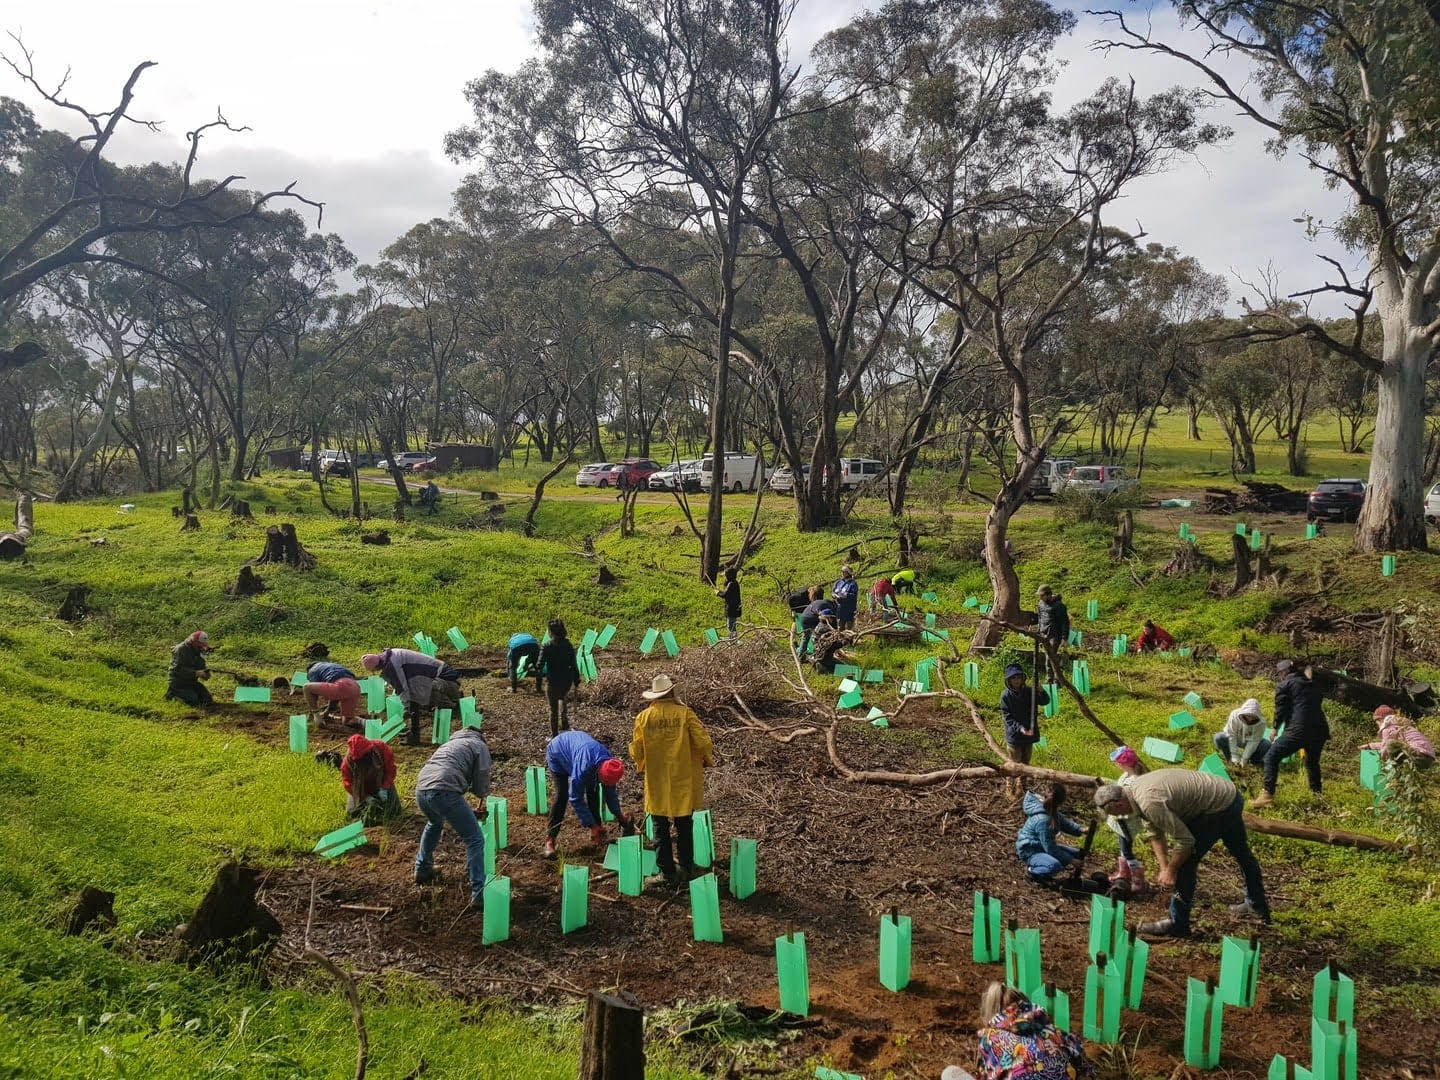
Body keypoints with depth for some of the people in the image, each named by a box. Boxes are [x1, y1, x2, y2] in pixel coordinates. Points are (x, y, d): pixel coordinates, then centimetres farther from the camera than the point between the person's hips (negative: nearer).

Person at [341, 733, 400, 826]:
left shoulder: (382, 748, -33)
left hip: (381, 784, 0)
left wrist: (384, 788, -30)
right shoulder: (348, 761, -33)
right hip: (361, 787, 0)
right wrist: (365, 797, -29)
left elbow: (390, 769, -19)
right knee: (352, 812, -8)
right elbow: (348, 782, -21)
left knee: (394, 811, -3)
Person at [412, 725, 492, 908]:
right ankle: (478, 895, -2)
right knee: (475, 840, 3)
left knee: (434, 824, 39)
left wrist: (468, 812, 38)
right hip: (444, 792, -7)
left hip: (420, 790, 7)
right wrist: (484, 792, 32)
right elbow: (481, 788, 8)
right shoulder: (480, 746, 15)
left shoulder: (451, 743, 35)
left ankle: (422, 871, 47)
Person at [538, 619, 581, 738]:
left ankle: (554, 735, 19)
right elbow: (574, 664, 2)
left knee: (553, 708, 10)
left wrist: (538, 676, 3)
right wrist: (576, 680, 11)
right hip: (567, 680, 4)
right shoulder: (568, 645, -2)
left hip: (552, 681, -4)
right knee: (562, 698, 34)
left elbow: (541, 664, -15)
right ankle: (564, 725, 24)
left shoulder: (546, 646, -15)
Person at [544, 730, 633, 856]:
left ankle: (597, 830, 9)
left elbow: (610, 791, -6)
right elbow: (576, 798, -35)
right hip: (557, 753, -6)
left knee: (593, 791, -4)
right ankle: (550, 840, -14)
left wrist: (618, 814, -7)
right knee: (562, 795, -19)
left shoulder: (610, 762, -25)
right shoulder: (584, 767, -45)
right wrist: (591, 825, -32)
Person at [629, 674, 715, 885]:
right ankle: (686, 869, 21)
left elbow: (636, 751, -4)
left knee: (661, 830, 13)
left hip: (656, 784, 1)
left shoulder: (643, 717, -7)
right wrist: (707, 760, 7)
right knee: (684, 828, 15)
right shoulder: (684, 713, -11)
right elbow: (703, 741, -13)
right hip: (683, 781, 0)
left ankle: (666, 871, 17)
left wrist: (642, 764, 19)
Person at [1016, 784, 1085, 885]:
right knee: (1055, 865, -36)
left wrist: (1081, 829, -8)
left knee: (1075, 853, 9)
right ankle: (1033, 870, -6)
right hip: (1029, 851, -10)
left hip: (1043, 846, 10)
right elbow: (1051, 848, -25)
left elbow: (1064, 822, 10)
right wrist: (1071, 860, -16)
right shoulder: (1042, 820, -32)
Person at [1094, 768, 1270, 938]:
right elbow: (1154, 833, 6)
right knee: (1241, 852, 30)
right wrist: (1163, 868, -2)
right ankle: (1258, 907, 53)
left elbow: (1185, 840, -25)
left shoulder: (1149, 803, -33)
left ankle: (1177, 923, 4)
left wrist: (1170, 870, -12)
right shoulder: (1134, 789, -3)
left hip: (1219, 808, -11)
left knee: (1186, 862, -6)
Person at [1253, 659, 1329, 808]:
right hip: (1319, 730, 6)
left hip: (1298, 731, -6)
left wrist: (1276, 727, 11)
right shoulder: (1313, 684, 20)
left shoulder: (1285, 685, 3)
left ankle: (1268, 795, -11)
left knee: (1272, 757, -1)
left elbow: (1280, 709, 0)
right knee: (1312, 762, 30)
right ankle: (1317, 794, 36)